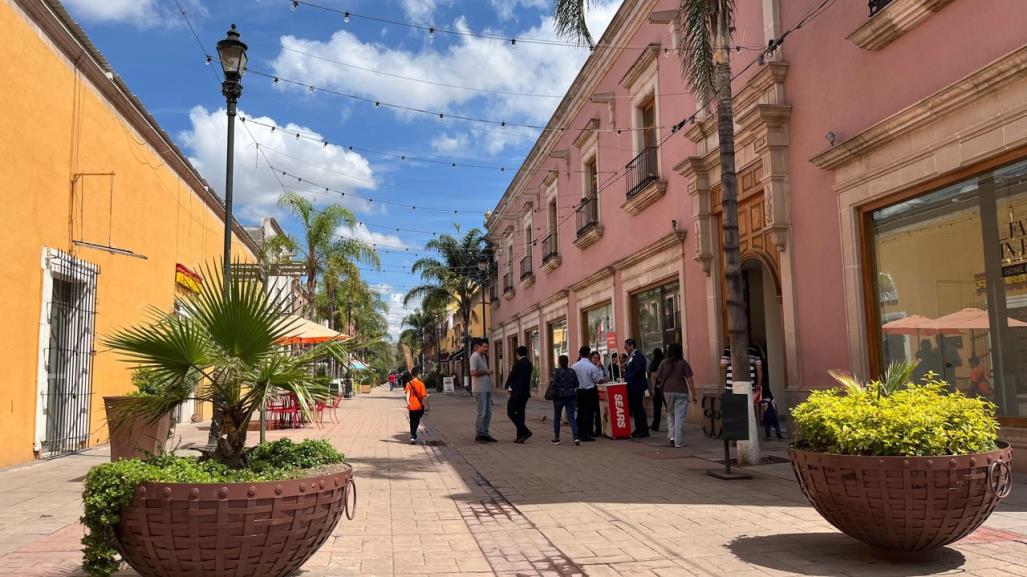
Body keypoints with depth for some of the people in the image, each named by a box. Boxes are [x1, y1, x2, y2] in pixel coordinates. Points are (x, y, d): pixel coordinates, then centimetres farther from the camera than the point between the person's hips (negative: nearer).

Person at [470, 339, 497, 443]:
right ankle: (478, 435, 2)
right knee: (482, 413, -6)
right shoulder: (475, 357, -11)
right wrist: (486, 372, -12)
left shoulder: (483, 356, 19)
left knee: (488, 412, 10)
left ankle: (485, 433, 17)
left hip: (487, 389, 9)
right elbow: (473, 372, -20)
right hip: (479, 389, -9)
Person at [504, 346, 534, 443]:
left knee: (511, 412, -2)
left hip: (517, 392, -8)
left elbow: (512, 376, -9)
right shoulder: (529, 363, 10)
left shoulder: (518, 363, -13)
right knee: (520, 413, 13)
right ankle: (520, 436, 13)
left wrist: (507, 386, 9)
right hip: (525, 392, 8)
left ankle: (525, 431, -13)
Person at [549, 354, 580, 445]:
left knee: (557, 418, 11)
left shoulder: (556, 371, -9)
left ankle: (556, 438, 17)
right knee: (571, 417, 1)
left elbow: (554, 384, -15)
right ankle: (576, 437, -14)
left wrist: (553, 395, 0)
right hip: (570, 397, 3)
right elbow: (576, 384, 3)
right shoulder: (572, 371, 3)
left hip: (559, 397, -3)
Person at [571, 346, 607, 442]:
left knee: (580, 412, 14)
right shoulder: (592, 367, -14)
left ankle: (579, 433, 19)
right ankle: (586, 434, -2)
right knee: (589, 413, 0)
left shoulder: (574, 366, -3)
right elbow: (598, 380, -10)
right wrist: (605, 380, 9)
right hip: (590, 392, -4)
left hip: (579, 391, 4)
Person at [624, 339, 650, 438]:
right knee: (635, 408, 12)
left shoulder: (638, 356, -13)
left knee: (638, 408, -5)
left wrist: (626, 378, -17)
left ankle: (644, 430, 2)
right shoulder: (631, 356, 17)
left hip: (637, 387, -9)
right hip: (632, 387, 9)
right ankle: (639, 429, 18)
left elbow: (638, 372, -21)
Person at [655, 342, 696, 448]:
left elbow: (658, 378, 1)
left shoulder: (664, 364, 1)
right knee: (680, 417, 0)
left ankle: (671, 436, 10)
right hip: (681, 392, -2)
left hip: (668, 392, 2)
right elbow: (689, 381, -6)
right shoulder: (683, 364, -4)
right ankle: (679, 442, 0)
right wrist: (694, 395, -2)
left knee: (670, 413, 20)